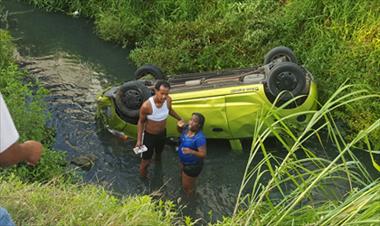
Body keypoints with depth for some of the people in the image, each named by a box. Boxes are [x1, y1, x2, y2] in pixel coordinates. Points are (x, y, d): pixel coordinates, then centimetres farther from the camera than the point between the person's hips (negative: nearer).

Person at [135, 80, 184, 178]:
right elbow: (141, 122, -18)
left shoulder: (168, 100, -22)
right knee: (146, 161, 10)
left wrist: (180, 119, 13)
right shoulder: (146, 106, -35)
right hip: (149, 136, -5)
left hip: (162, 134, 5)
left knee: (159, 154, 33)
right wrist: (139, 140, -16)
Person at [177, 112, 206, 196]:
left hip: (193, 165, -8)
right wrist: (179, 126, -14)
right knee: (182, 178, 33)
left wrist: (191, 151, -50)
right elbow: (180, 130, 9)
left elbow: (203, 154, -33)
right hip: (183, 161, 8)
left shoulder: (200, 138, -35)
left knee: (187, 187, 12)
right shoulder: (187, 127, -14)